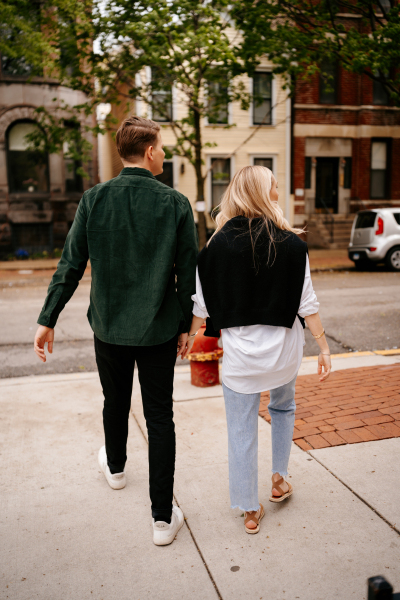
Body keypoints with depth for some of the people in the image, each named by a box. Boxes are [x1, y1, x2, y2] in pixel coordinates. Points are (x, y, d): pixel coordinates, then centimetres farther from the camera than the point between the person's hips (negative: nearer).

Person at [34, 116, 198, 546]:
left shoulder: (94, 199, -6)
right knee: (159, 418, 7)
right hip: (158, 329, -2)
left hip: (109, 326, 2)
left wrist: (48, 320, 3)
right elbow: (189, 272, -5)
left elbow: (70, 266, -5)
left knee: (115, 403, 24)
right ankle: (163, 517, 14)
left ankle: (115, 468, 51)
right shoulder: (175, 203, -9)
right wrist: (185, 324, 6)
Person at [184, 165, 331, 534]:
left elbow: (203, 305, -3)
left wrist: (189, 338, 12)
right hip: (284, 350, 1)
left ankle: (251, 511, 24)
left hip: (240, 351, -1)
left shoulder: (218, 246, -7)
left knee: (242, 431, 11)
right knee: (283, 407, 29)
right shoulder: (292, 244, -8)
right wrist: (324, 347, 3)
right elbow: (307, 303, -7)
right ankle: (280, 479, 37)